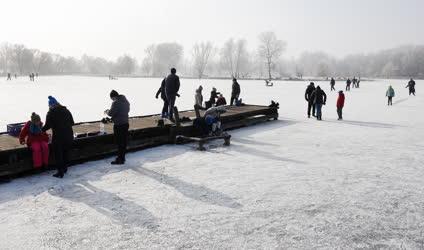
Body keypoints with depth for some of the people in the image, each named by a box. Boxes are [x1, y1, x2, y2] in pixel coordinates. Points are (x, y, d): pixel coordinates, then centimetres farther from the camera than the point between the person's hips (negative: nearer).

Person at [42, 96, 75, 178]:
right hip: (69, 135, 5)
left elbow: (47, 125, -12)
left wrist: (42, 130, 5)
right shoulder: (66, 111, 7)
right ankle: (65, 168, 33)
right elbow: (72, 123, 9)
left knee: (58, 154, 6)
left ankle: (60, 172, 9)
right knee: (66, 152, 20)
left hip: (58, 136, -5)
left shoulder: (51, 113, -7)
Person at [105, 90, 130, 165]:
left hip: (118, 125, -8)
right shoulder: (126, 101, 9)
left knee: (119, 142, -1)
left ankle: (120, 159, 5)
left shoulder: (116, 103, -17)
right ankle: (122, 157, 25)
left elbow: (111, 113, -17)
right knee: (124, 141, 15)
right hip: (126, 123, 8)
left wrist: (106, 111, 3)